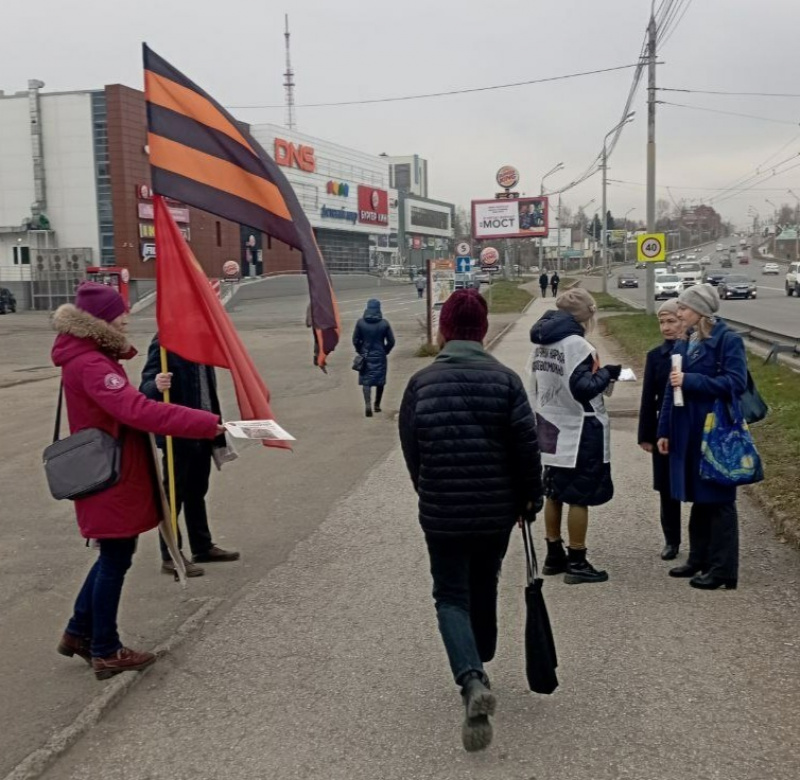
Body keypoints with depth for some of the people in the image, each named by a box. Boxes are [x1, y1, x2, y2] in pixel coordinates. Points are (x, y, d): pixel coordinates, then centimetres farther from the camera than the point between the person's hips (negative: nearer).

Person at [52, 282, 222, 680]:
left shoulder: (92, 356, 10)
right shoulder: (90, 365, -24)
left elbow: (124, 405, 11)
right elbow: (138, 411, -36)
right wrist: (208, 423, -39)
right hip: (111, 477, -10)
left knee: (113, 555, 20)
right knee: (116, 560, 2)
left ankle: (79, 632, 32)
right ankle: (105, 652, 16)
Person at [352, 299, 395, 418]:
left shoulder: (361, 323, -7)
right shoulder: (384, 323, -8)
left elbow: (355, 340, -2)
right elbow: (391, 341, -5)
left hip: (365, 356, 0)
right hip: (380, 356, 0)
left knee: (366, 381, 3)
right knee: (380, 381, 15)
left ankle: (368, 405, -15)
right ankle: (377, 405, 22)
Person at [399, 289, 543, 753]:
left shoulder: (421, 383, -5)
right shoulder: (504, 379, -6)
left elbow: (410, 450, 1)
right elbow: (527, 444, -9)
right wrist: (530, 498, 4)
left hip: (441, 511, -1)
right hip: (497, 510, 1)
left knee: (451, 596, 7)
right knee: (484, 589, 21)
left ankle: (472, 680, -15)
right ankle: (478, 670, 38)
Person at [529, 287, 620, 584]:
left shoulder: (541, 342, 8)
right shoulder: (576, 343, -18)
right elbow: (582, 388, -22)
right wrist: (606, 373, -8)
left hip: (551, 431, 8)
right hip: (579, 434, -8)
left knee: (554, 494, 16)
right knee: (579, 498, 1)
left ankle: (554, 555, 26)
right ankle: (576, 563, 8)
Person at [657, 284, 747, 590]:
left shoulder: (728, 340, -10)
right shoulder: (684, 343, 11)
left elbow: (735, 382, -18)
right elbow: (671, 389, 13)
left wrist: (690, 380, -20)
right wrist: (665, 430, 12)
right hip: (687, 433, 7)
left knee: (718, 500, 0)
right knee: (698, 498, 16)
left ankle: (723, 570, 9)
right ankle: (699, 559, 28)